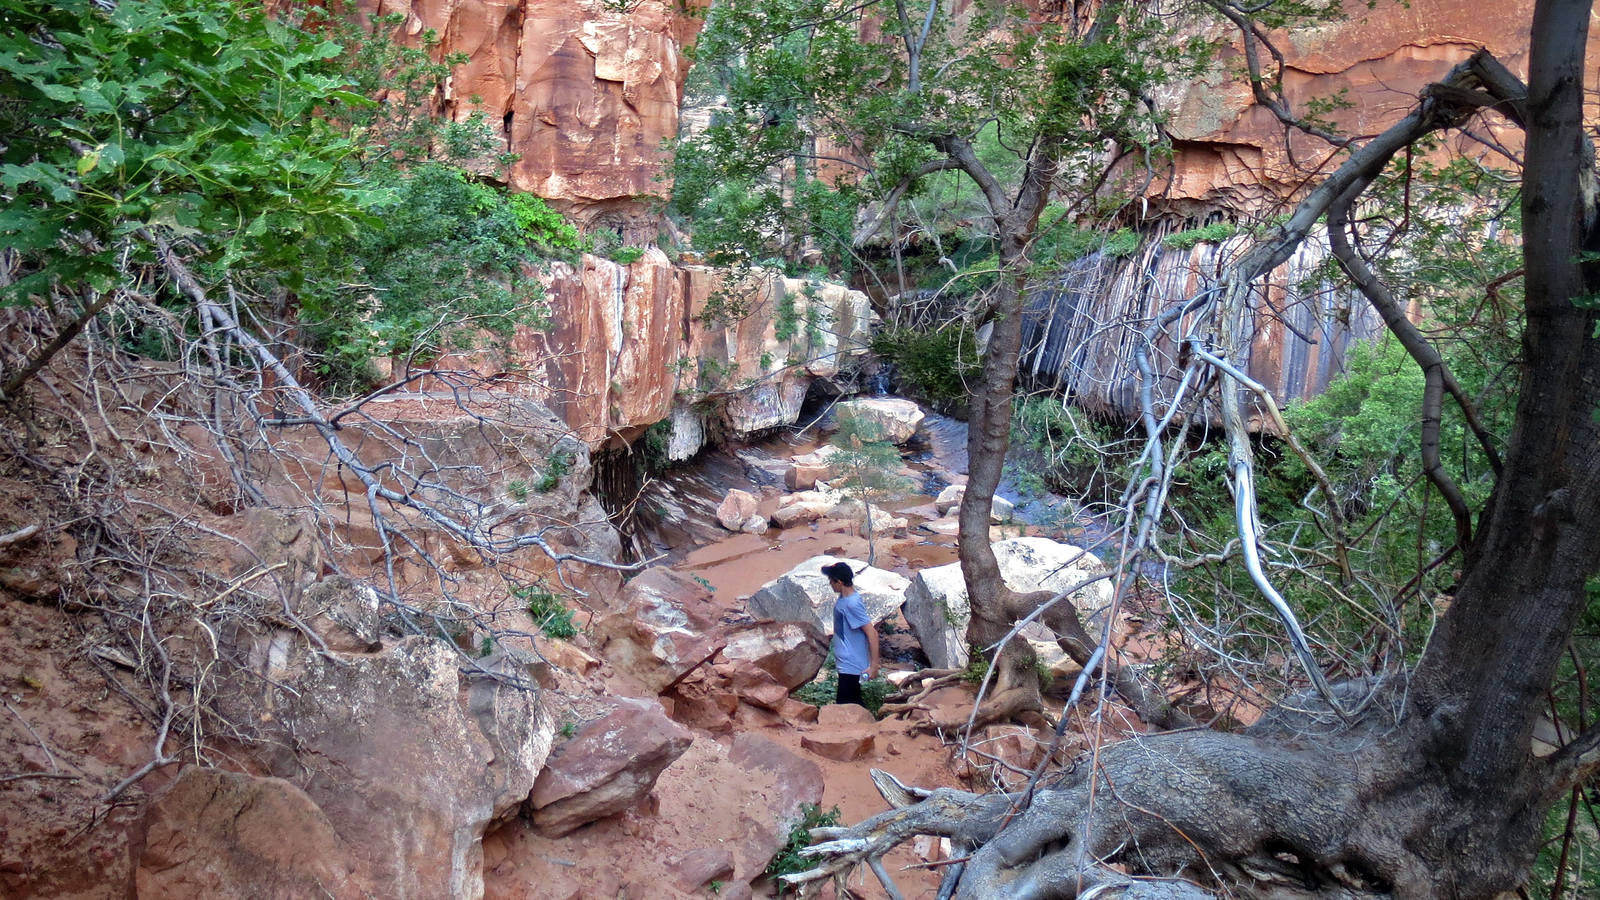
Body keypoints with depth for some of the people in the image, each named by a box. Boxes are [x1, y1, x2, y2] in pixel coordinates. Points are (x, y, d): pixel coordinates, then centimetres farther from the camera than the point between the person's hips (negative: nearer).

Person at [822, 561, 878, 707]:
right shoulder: (843, 598, 4)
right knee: (856, 705, 18)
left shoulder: (852, 604, -24)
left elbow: (872, 634, -24)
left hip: (851, 666, -10)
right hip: (846, 663, 10)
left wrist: (874, 666, -23)